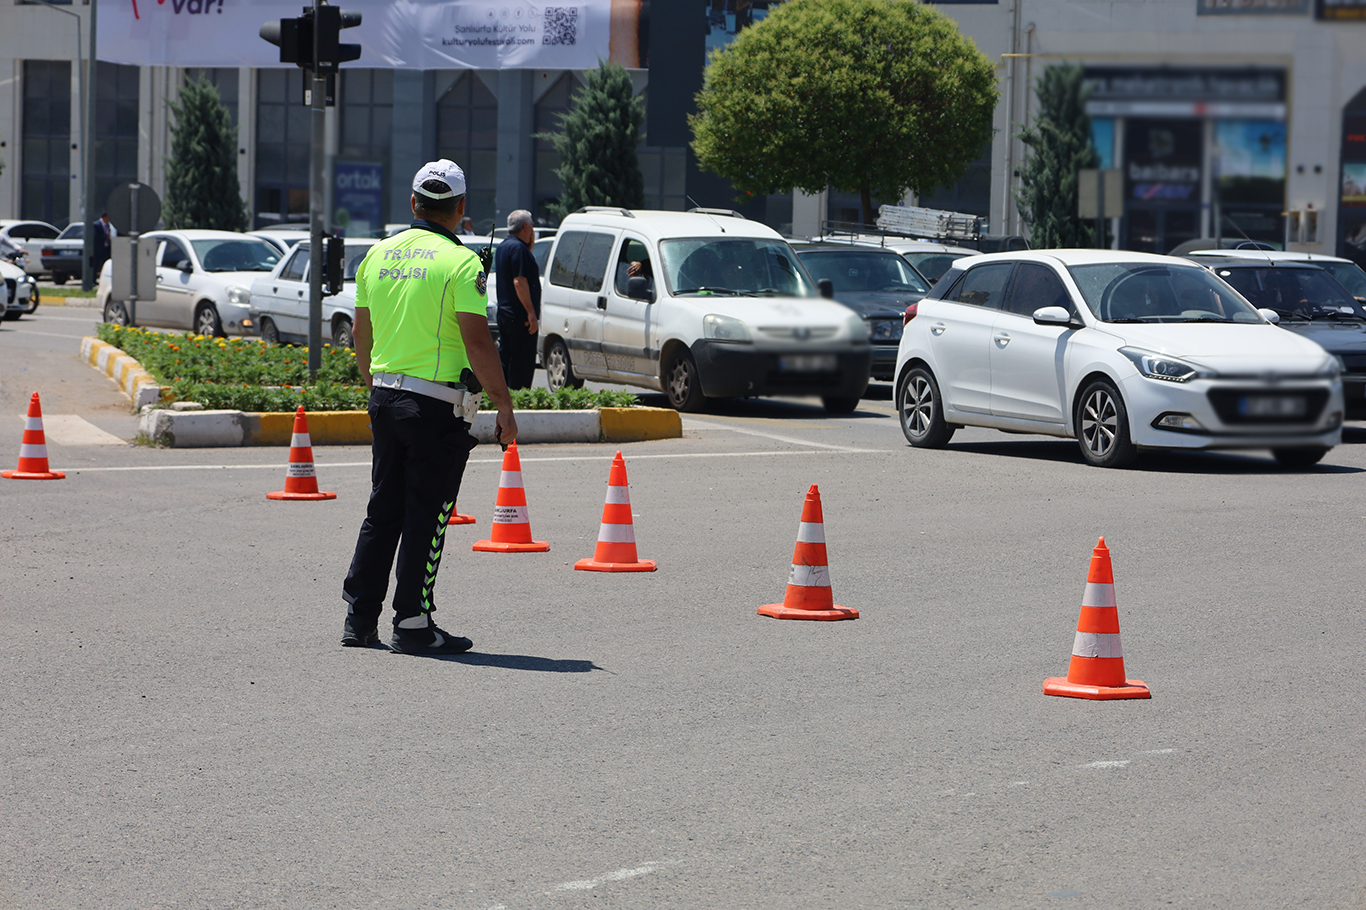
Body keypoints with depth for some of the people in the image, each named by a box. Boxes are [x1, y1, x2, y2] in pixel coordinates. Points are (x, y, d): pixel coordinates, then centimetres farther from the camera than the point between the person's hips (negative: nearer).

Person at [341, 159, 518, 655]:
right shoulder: (461, 262, -12)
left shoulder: (379, 254, 8)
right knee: (426, 516, 0)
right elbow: (477, 341, -17)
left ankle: (359, 618, 15)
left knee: (383, 511, 14)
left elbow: (361, 332, 15)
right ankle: (412, 624, 2)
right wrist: (503, 404, -11)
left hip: (385, 397, 6)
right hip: (436, 404, -6)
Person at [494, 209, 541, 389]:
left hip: (504, 313, 10)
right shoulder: (518, 249, -15)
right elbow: (519, 281, -22)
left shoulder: (502, 247, 16)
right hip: (520, 318, -10)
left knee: (505, 359, 13)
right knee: (523, 362, -6)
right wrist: (532, 313, -23)